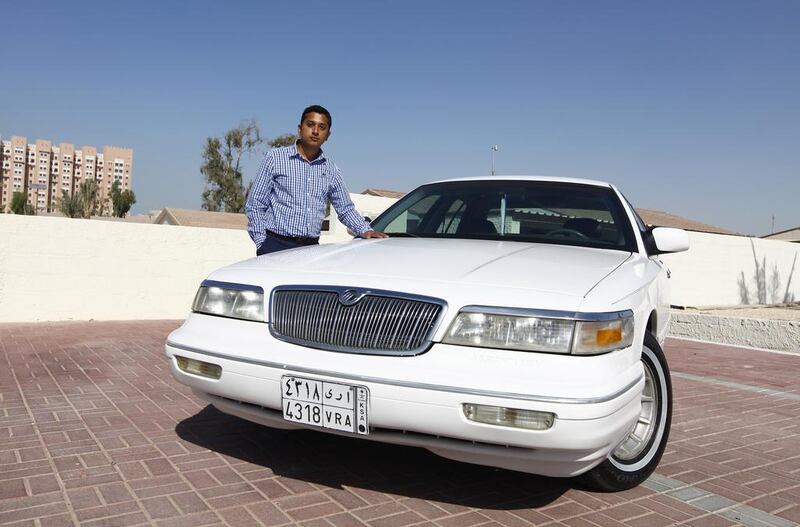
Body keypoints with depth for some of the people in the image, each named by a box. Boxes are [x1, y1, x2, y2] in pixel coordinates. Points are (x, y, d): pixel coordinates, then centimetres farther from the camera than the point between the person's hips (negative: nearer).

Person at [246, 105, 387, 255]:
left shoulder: (331, 170, 14)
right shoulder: (275, 158, 3)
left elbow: (345, 209, 19)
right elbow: (254, 204, 3)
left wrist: (365, 231, 1)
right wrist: (261, 243, -6)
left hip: (312, 247, 3)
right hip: (275, 245, -3)